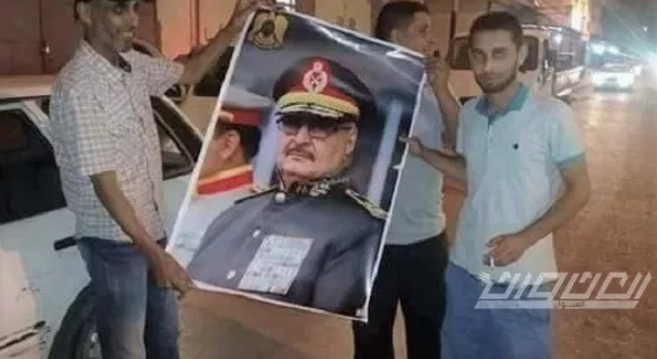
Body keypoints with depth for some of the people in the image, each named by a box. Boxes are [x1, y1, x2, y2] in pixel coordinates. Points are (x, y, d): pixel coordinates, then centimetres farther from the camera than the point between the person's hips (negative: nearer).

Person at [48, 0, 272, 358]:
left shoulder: (133, 64, 0)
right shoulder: (76, 89, -25)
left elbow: (189, 73, 18)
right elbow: (105, 185, -26)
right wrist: (156, 255, -27)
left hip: (150, 228, 8)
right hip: (114, 242, -8)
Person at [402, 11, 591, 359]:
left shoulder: (552, 114, -15)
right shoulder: (469, 112, 1)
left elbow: (578, 189, -10)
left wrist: (524, 239, -19)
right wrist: (423, 152, 2)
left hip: (522, 277, -5)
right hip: (464, 267, 5)